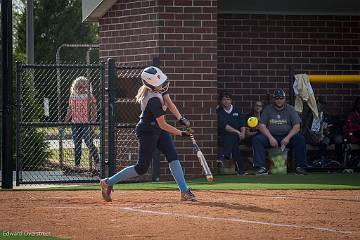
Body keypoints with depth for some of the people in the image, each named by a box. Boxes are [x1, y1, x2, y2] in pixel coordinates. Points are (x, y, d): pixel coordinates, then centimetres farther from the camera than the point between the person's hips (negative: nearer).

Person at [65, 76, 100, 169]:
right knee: (77, 145, 8)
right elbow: (70, 110, 17)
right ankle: (77, 164, 12)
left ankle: (97, 162, 0)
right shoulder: (72, 97, 12)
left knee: (89, 143, -9)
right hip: (75, 123, 5)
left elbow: (93, 110, -4)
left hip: (86, 123, -5)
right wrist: (66, 121, 13)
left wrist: (93, 120, -13)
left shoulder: (89, 97, -1)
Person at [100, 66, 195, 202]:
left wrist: (181, 119, -10)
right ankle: (108, 182, 11)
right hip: (147, 132, -9)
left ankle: (184, 191, -8)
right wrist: (181, 133, -20)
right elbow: (162, 125, -27)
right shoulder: (154, 100, -32)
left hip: (157, 129, 9)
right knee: (142, 168, -1)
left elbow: (168, 102, 2)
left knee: (173, 157, -4)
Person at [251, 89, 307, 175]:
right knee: (256, 139, -27)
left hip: (287, 136, 0)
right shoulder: (267, 109, 6)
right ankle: (261, 167, -32)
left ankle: (300, 167, -24)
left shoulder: (290, 109, 5)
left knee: (301, 139, -28)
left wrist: (288, 138, -21)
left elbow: (297, 126, -4)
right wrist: (270, 138, -20)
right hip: (270, 136, 0)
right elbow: (261, 126, -4)